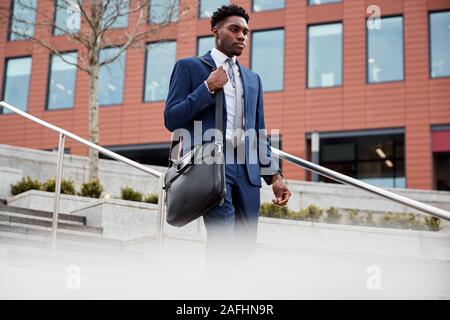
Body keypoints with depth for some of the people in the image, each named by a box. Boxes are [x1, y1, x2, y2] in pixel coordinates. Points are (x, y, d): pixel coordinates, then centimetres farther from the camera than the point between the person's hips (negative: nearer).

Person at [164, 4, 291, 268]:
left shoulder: (253, 78, 24)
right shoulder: (189, 66, 8)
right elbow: (171, 119, -1)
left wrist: (274, 174, 10)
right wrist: (208, 88, -7)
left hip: (247, 168, 6)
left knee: (246, 245, 3)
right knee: (223, 241, -18)